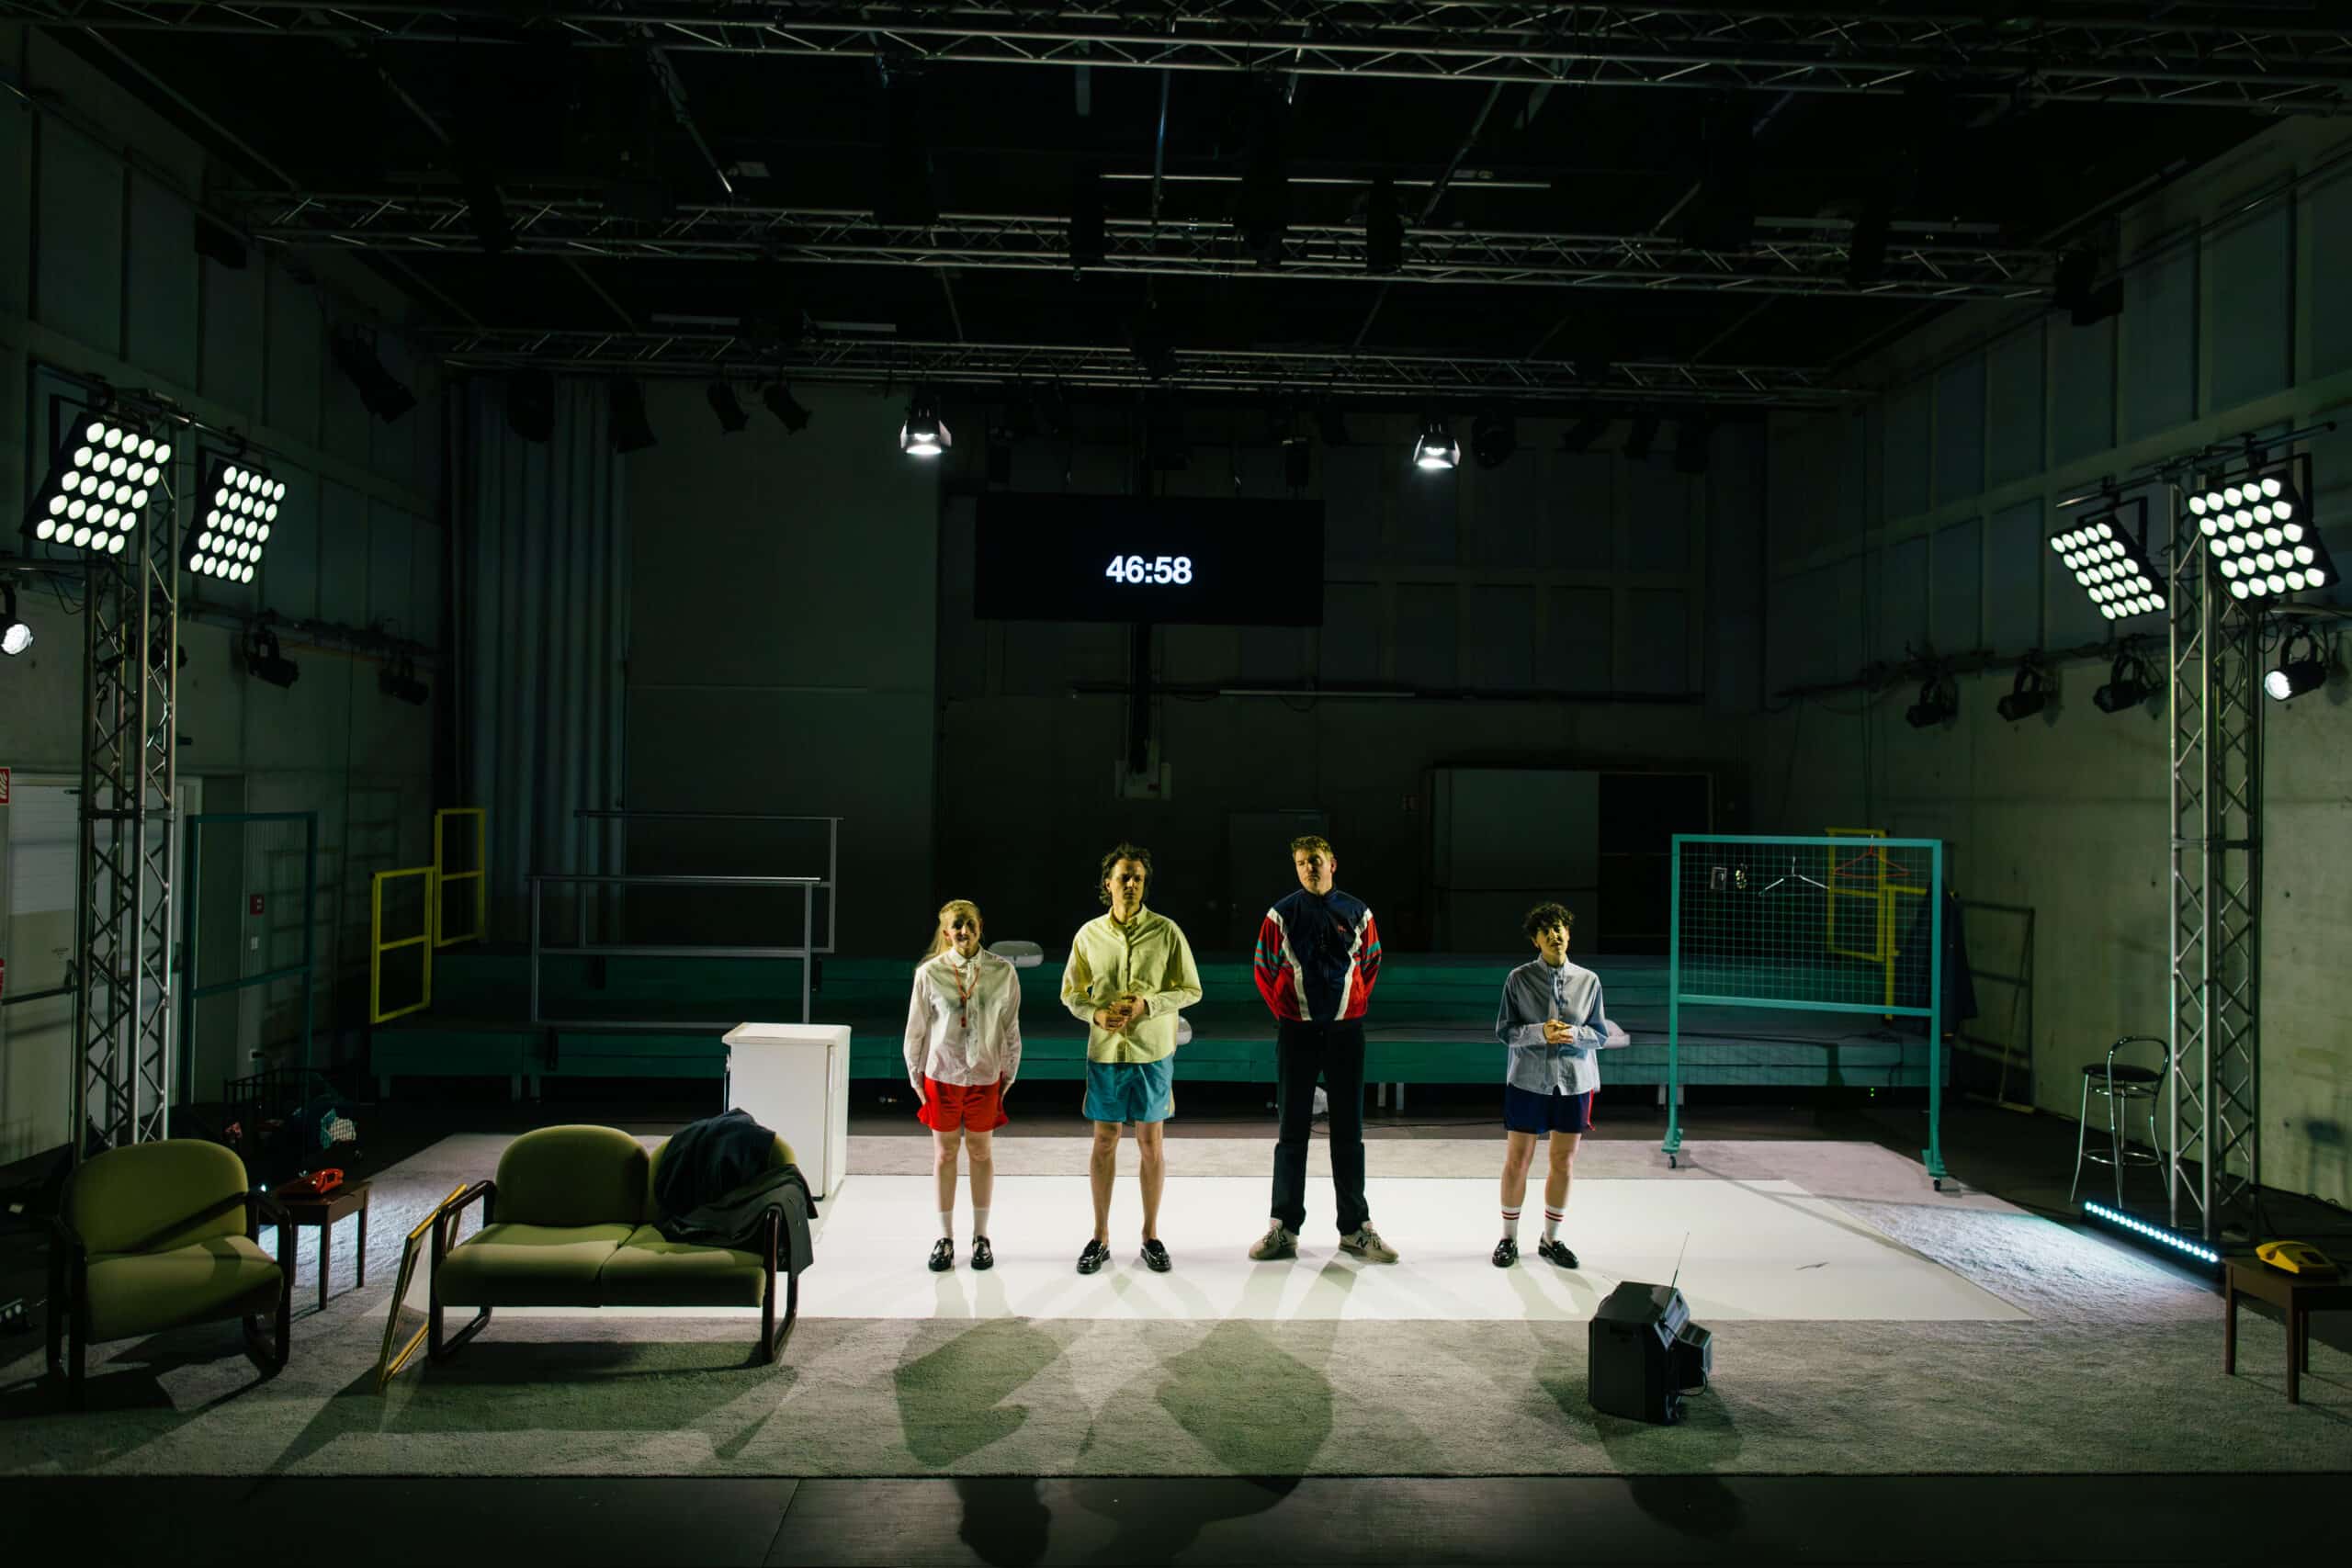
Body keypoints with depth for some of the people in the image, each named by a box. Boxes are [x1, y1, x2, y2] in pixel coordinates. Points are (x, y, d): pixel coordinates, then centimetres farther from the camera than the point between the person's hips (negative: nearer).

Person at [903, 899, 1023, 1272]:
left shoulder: (1003, 972, -8)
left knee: (981, 1152, 11)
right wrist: (916, 1076, 2)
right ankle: (945, 1238, 22)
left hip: (985, 1076, 0)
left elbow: (1011, 1029, 1)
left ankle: (981, 1236, 23)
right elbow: (916, 1029, 0)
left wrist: (1009, 1076, 3)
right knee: (945, 1153, 10)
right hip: (941, 1075, 0)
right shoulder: (929, 972, -9)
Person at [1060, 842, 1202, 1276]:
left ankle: (1151, 1236, 19)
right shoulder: (1089, 934, 1)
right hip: (1104, 1052, 1)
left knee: (1150, 1142, 6)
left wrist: (1147, 1004, -16)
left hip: (1152, 1051, -1)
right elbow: (1071, 993, 8)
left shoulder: (1166, 931, -5)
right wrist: (1097, 1014, -12)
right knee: (1104, 1142, 8)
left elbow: (1191, 990, -1)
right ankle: (1101, 1238, 19)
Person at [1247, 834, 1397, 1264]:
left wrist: (1355, 1005, 8)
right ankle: (1284, 1228, 11)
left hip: (1345, 1031, 1)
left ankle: (1355, 1228, 15)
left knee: (1348, 1131, 7)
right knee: (1292, 1130, 4)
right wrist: (1283, 1011, 3)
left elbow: (1371, 963, 14)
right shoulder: (1282, 914, -1)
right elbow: (1264, 969, 6)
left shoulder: (1357, 913, 2)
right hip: (1296, 1033, -1)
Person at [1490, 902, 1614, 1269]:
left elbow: (1602, 1033, 5)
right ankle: (1509, 1238, 21)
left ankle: (1551, 1238, 27)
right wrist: (1541, 1033, -19)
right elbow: (1504, 1031, -3)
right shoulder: (1519, 978, -3)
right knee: (1517, 1160, 5)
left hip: (1574, 1082, 2)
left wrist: (1575, 1034, -15)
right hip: (1528, 1081, -2)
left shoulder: (1588, 980, 3)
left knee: (1564, 1162, 10)